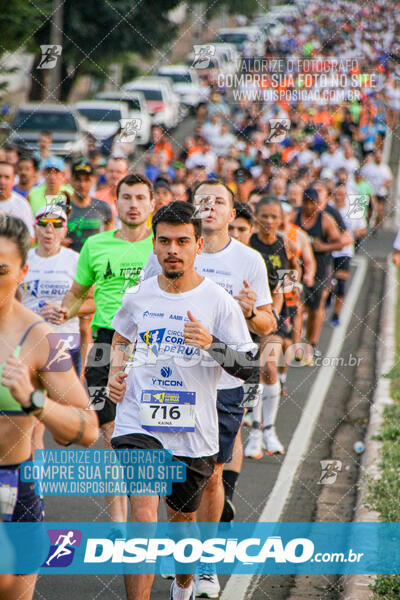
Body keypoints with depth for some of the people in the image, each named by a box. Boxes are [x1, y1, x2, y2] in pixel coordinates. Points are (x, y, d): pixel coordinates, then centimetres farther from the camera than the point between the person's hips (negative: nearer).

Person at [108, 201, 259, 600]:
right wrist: (115, 374, 6)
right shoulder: (138, 297, 3)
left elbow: (252, 369, -6)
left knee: (182, 519, 19)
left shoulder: (219, 302, -5)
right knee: (143, 517, -19)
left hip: (194, 433, 0)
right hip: (138, 424, 0)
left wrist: (211, 344, -23)